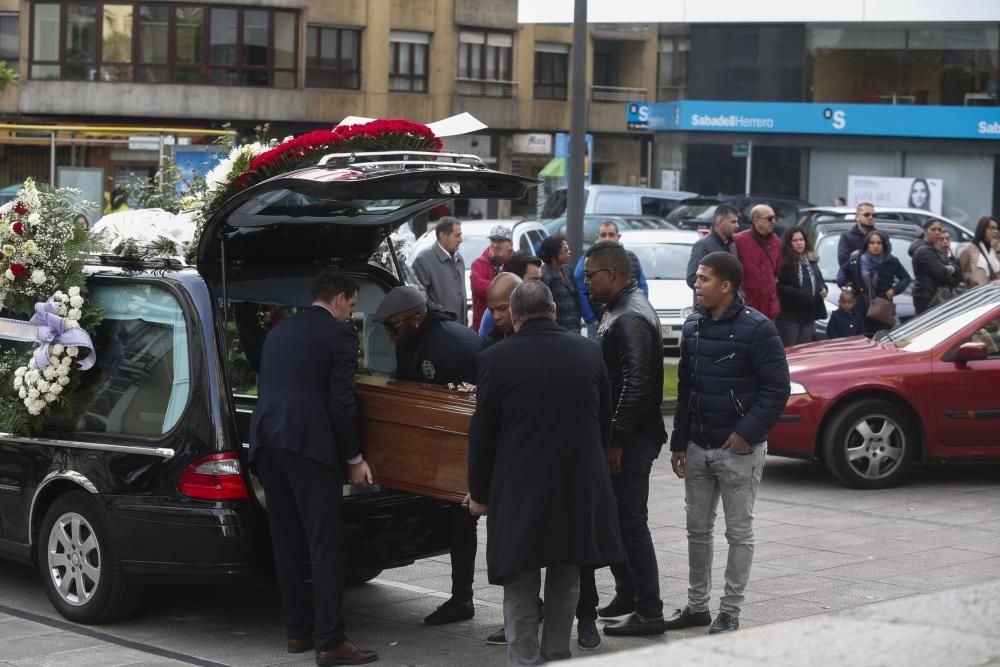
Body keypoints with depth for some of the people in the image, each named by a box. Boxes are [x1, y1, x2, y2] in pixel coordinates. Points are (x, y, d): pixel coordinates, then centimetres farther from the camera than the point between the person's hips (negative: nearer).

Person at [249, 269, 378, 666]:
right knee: (325, 543, -6)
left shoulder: (278, 332, 22)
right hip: (309, 442, -7)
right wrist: (354, 458, 1)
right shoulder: (339, 333, 0)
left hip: (265, 439, 7)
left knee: (287, 542, 12)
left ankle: (298, 630, 17)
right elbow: (341, 403, -7)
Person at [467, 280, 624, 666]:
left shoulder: (496, 360, -10)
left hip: (520, 490, -3)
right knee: (565, 584, 17)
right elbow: (605, 421, 10)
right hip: (579, 488, 4)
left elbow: (482, 434, -4)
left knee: (521, 590, 4)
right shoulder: (588, 352, 1)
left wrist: (479, 493, 8)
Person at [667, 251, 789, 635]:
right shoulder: (694, 326, 9)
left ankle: (730, 613, 8)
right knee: (697, 530, 12)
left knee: (739, 532, 3)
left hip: (739, 449, -7)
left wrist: (747, 433, -18)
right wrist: (679, 442, 12)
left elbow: (777, 388, -15)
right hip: (698, 447, 7)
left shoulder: (756, 328, -13)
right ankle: (697, 606, 23)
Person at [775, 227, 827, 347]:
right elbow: (778, 287, -20)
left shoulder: (811, 261, 14)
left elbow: (819, 280, 25)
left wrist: (823, 289, 5)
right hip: (788, 316, -7)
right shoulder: (783, 263, -13)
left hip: (809, 316, 8)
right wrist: (796, 293, -25)